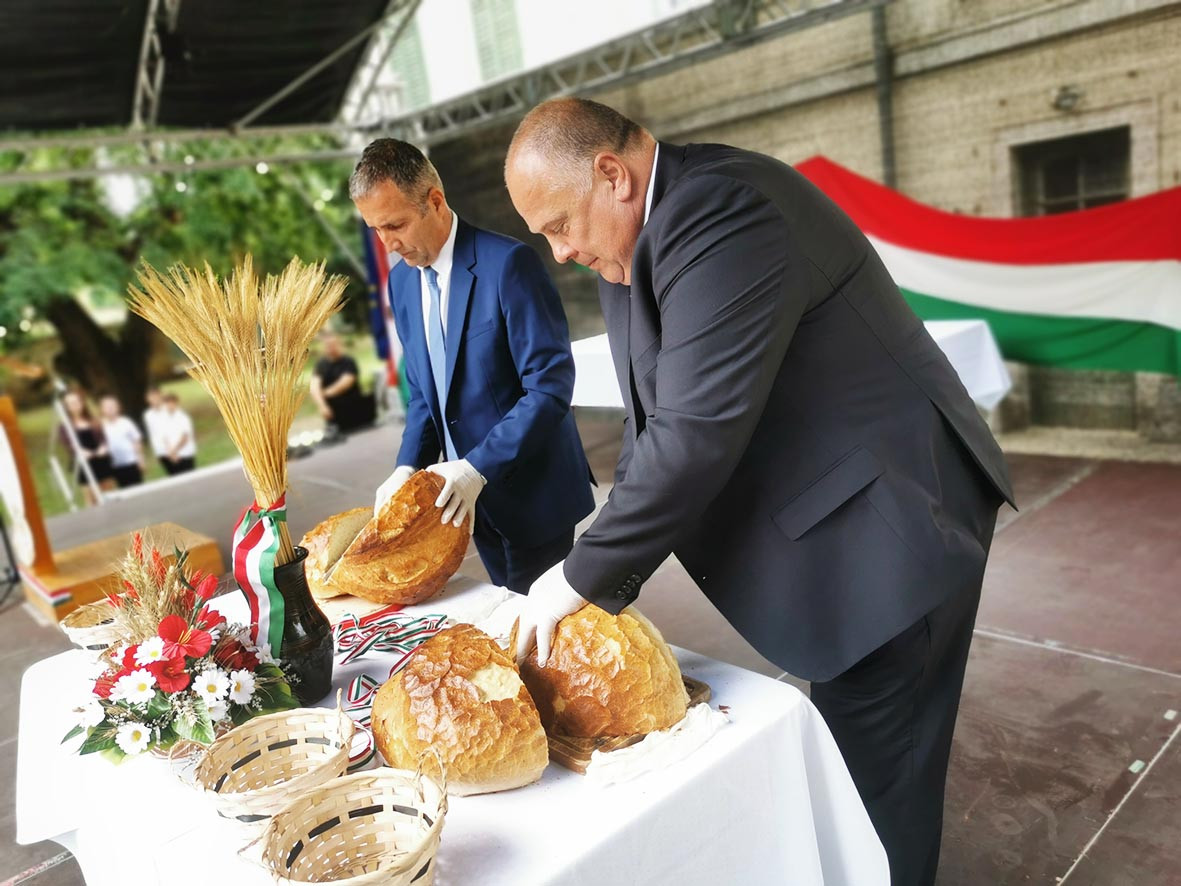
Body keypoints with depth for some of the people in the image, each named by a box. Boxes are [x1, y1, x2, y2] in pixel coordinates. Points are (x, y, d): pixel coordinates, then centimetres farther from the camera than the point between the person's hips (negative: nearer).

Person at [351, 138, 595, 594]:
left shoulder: (508, 262, -17)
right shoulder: (401, 281, 6)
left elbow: (551, 385, -20)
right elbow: (422, 391, 12)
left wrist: (478, 467, -24)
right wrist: (408, 466, -4)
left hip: (531, 492, -6)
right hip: (474, 494, 6)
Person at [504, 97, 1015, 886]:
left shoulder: (720, 213, -24)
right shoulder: (642, 229, 7)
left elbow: (699, 432, -29)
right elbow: (654, 418, 8)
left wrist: (586, 576, -19)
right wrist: (602, 568, 1)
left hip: (892, 519, -9)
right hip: (835, 517, 9)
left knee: (875, 765, 4)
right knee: (852, 735, 21)